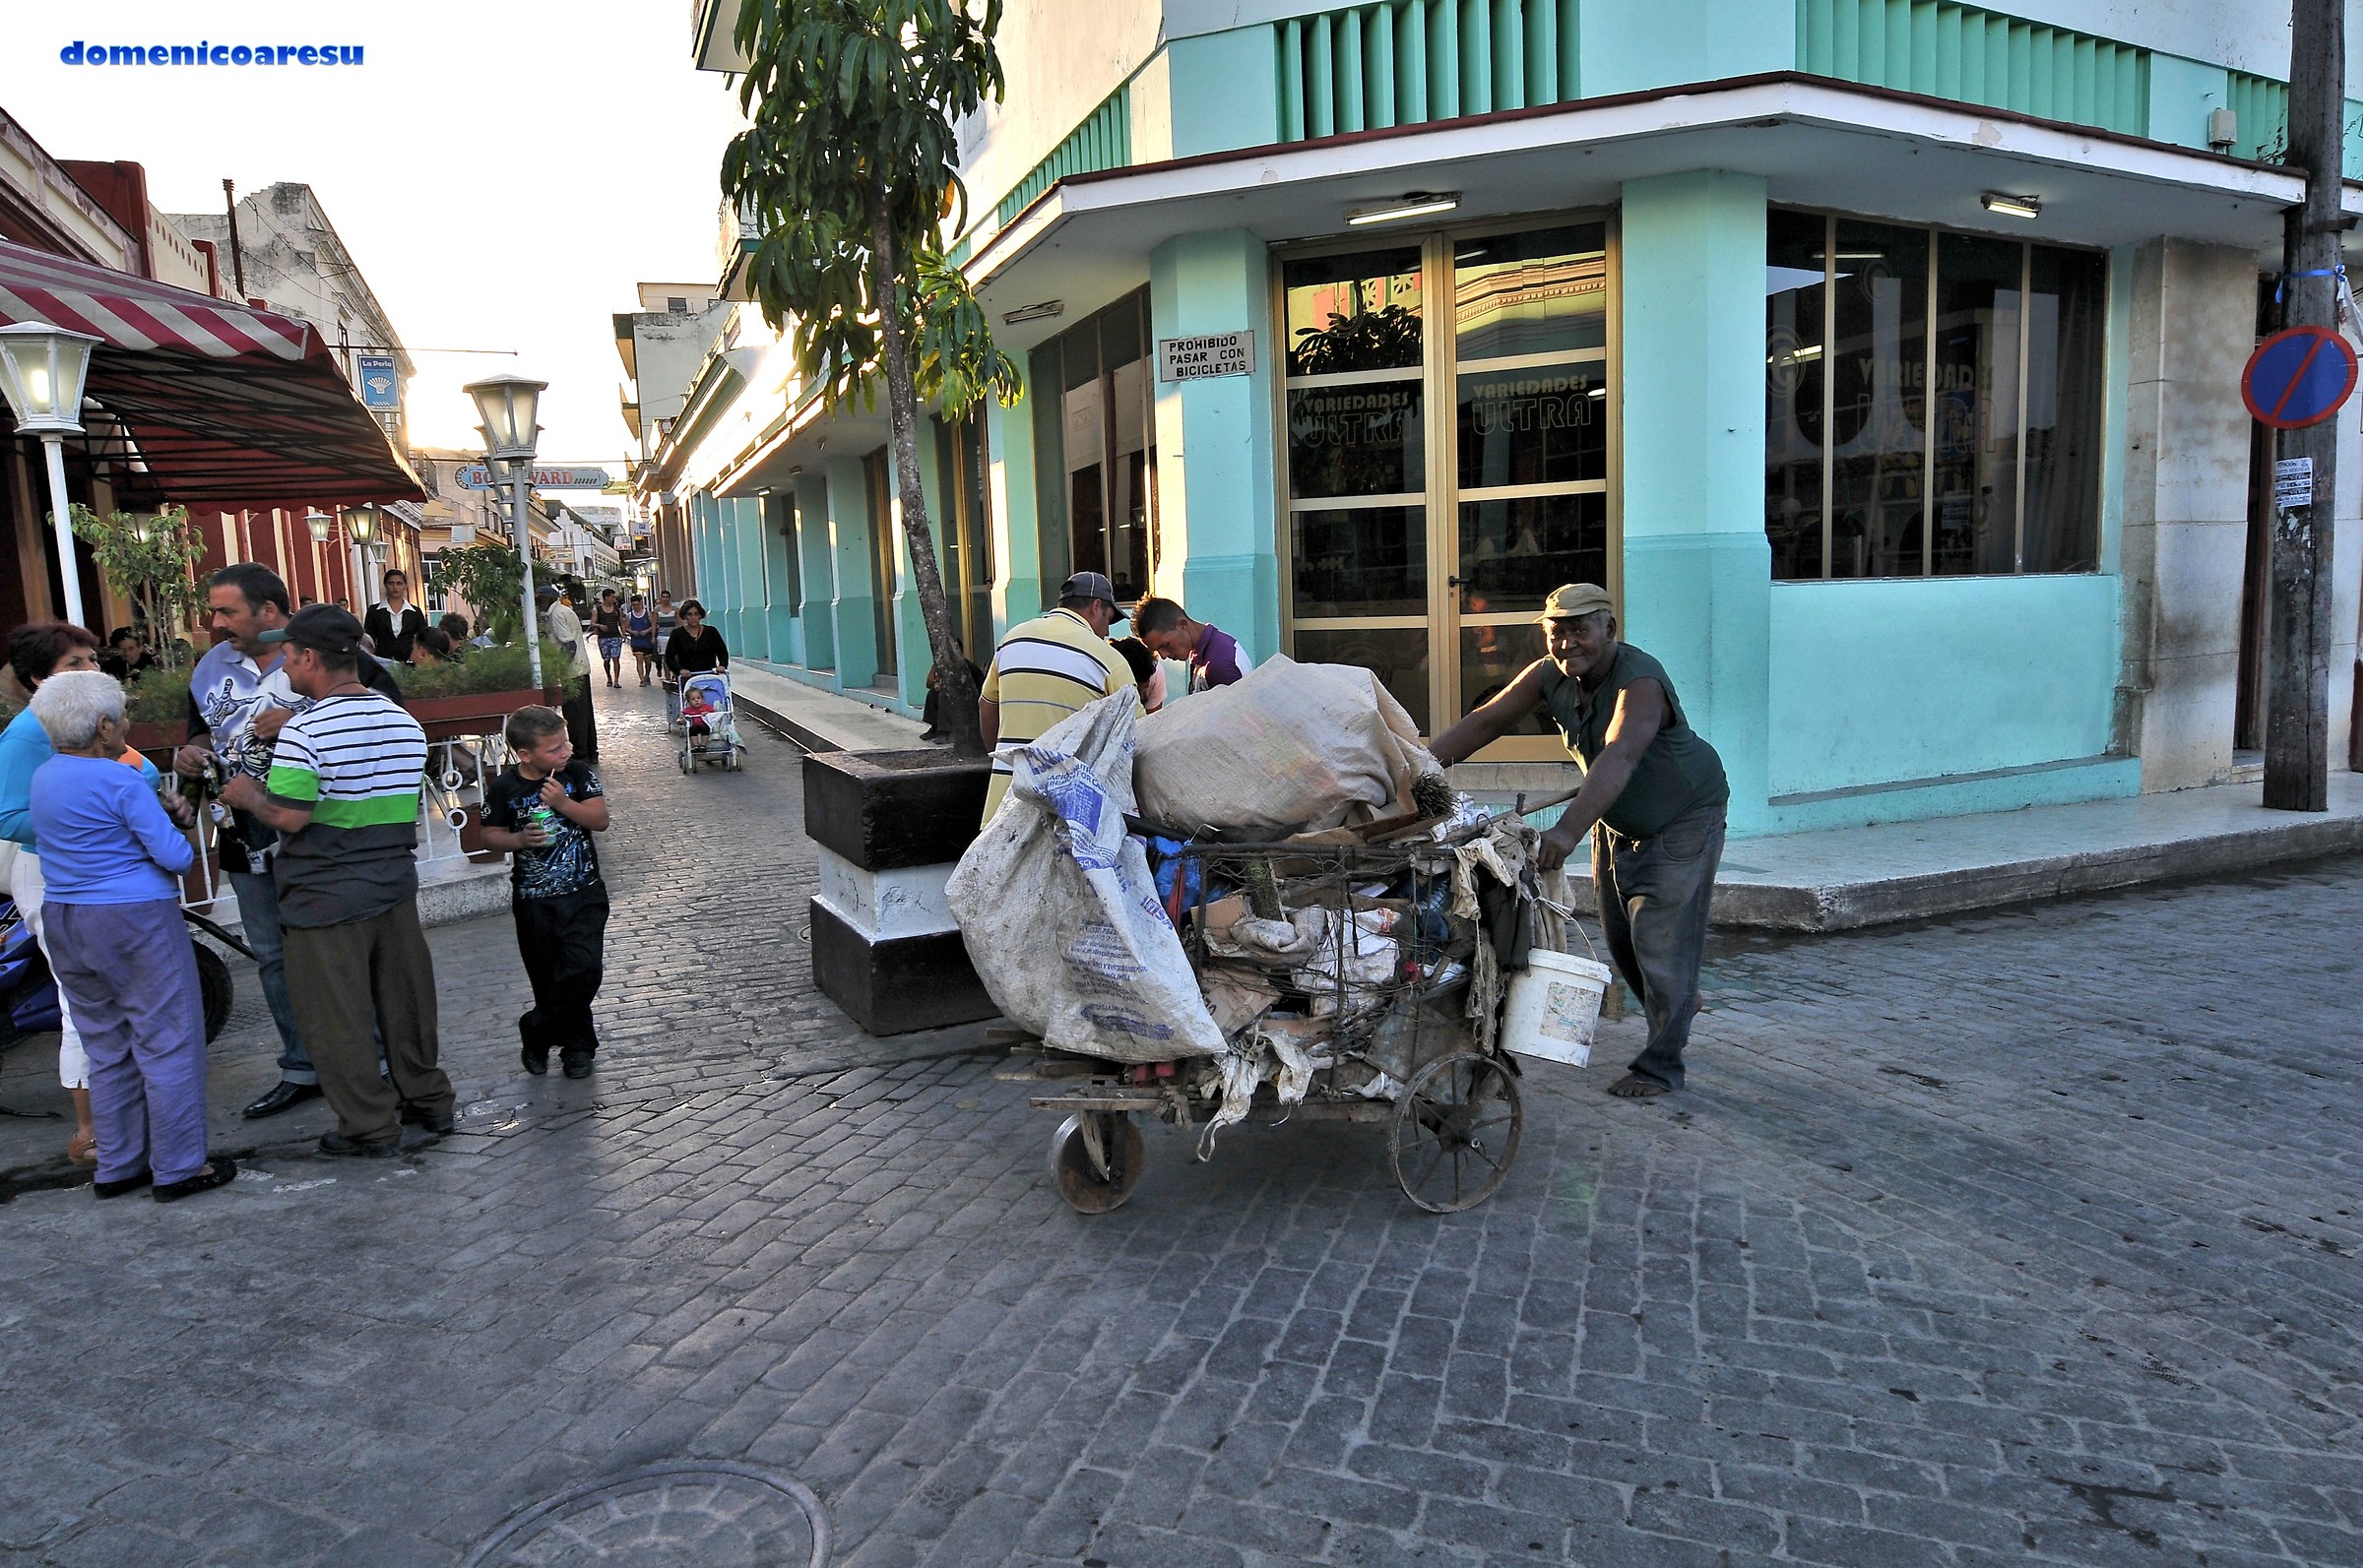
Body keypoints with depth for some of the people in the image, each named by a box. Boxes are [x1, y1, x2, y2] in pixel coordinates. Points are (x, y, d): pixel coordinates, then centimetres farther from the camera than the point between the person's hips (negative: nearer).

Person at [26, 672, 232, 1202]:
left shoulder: (43, 778, 8)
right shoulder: (120, 781, -17)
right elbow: (173, 856, -18)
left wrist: (164, 812, 5)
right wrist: (182, 834, 4)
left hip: (63, 921, 8)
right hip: (134, 920, -8)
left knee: (107, 1049, 16)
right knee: (167, 1043, 0)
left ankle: (117, 1167, 23)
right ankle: (178, 1168, 5)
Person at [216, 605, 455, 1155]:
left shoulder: (304, 731, -17)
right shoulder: (406, 723, 5)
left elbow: (289, 817, -21)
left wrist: (248, 795, 0)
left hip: (327, 897, -6)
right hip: (396, 884, 7)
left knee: (337, 1015, 5)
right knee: (404, 997, 18)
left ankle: (369, 1126, 12)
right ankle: (427, 1099, 29)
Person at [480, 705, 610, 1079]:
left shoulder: (578, 773, -3)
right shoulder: (504, 788, -5)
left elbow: (600, 819, -8)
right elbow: (491, 836, 3)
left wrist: (563, 802, -22)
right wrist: (521, 839, -16)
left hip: (584, 895, 0)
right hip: (533, 900, 0)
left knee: (584, 969, -14)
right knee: (548, 980, 8)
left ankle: (537, 1033, 7)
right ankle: (577, 1045, 28)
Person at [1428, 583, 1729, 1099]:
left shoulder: (1641, 681, -33)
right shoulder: (1548, 677, -12)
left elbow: (1619, 758, -49)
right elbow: (1484, 723, -13)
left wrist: (1569, 829, -63)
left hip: (1683, 820, -7)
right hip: (1616, 823, 7)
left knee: (1662, 940, -9)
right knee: (1620, 938, 13)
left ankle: (1660, 1065, 5)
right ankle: (1677, 1010, 41)